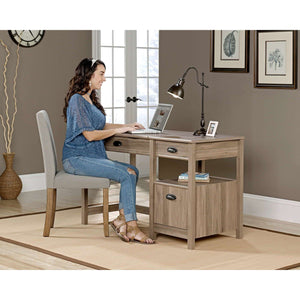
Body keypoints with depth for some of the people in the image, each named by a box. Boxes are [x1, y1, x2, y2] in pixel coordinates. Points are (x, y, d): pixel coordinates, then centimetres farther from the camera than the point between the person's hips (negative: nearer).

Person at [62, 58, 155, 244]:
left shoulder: (90, 99, 17)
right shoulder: (77, 100, -12)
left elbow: (101, 126, 28)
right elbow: (90, 134, -17)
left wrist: (127, 126, 17)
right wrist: (118, 130, -9)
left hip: (93, 157, 9)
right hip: (77, 159, -9)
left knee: (133, 171, -8)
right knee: (128, 174, -22)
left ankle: (122, 219, -7)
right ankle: (132, 228, -18)